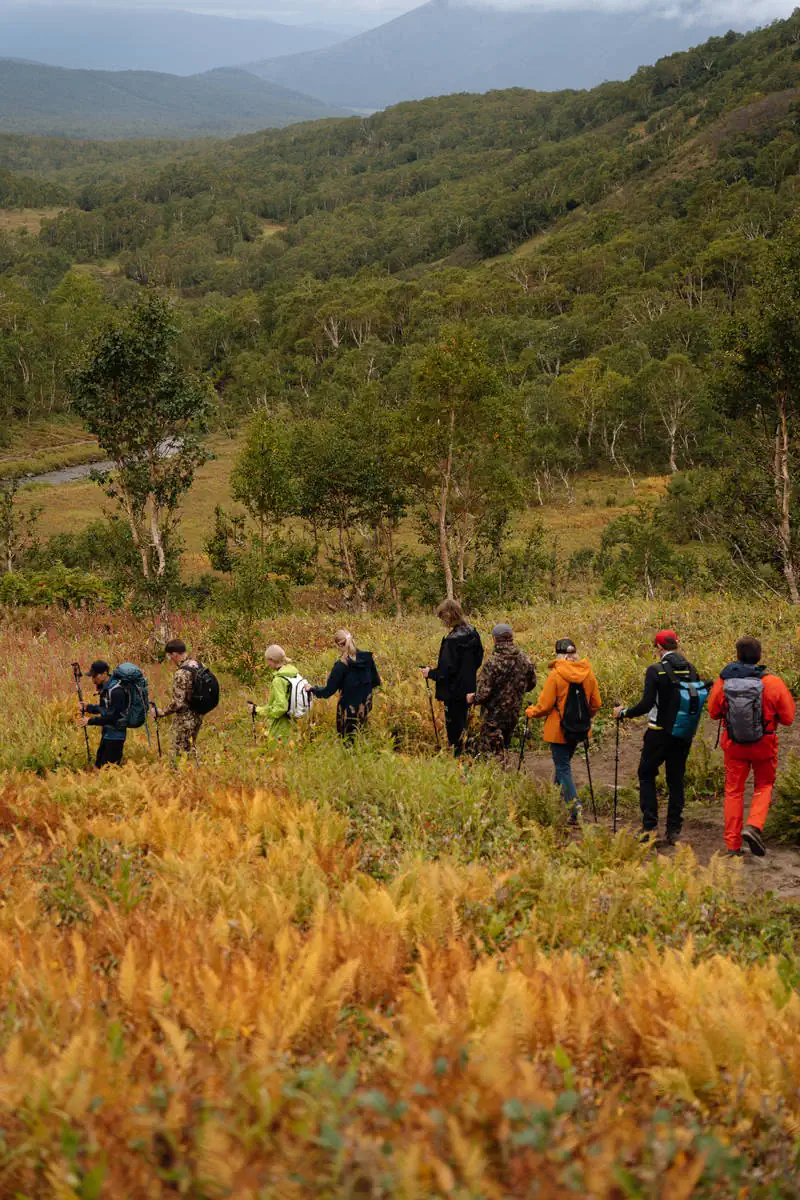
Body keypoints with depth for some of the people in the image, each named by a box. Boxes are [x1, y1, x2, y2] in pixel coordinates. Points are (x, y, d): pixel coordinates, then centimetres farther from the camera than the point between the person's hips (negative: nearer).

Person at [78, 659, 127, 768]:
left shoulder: (116, 691, -22)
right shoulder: (104, 688, 8)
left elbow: (113, 717, -24)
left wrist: (90, 721, -20)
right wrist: (87, 707, 3)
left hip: (115, 736, -10)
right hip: (106, 734, 10)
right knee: (98, 766, 15)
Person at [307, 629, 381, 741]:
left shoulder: (341, 665, -21)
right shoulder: (367, 657, -7)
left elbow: (329, 691, -14)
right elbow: (376, 682, 3)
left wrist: (312, 690, 2)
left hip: (348, 710, -5)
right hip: (365, 708, 5)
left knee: (347, 741, 12)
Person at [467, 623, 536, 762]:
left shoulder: (493, 662, -22)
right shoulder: (524, 660, -3)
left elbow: (484, 692, -21)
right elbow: (531, 683, 11)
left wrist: (472, 699, 0)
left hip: (494, 715, -6)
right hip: (514, 713, 6)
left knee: (490, 752, 2)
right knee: (503, 748, 23)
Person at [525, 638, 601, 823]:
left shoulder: (556, 674, -16)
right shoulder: (588, 674, -1)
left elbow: (544, 705, -13)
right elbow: (596, 705, 6)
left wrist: (530, 712, 7)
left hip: (559, 729, -5)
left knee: (563, 768, 0)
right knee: (563, 764, 23)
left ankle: (574, 807, -11)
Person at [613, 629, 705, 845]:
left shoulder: (655, 671, -14)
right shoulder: (690, 670, 1)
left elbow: (646, 704, -19)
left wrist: (624, 713, -4)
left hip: (659, 732, -4)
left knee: (646, 775, 11)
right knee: (676, 779, 13)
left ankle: (649, 826, 2)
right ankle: (674, 830, 12)